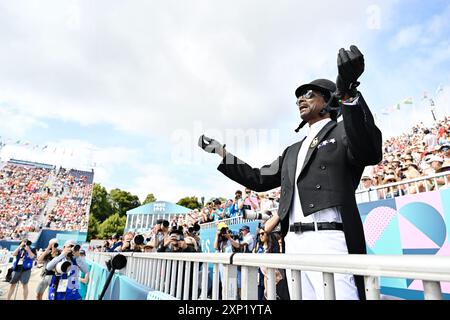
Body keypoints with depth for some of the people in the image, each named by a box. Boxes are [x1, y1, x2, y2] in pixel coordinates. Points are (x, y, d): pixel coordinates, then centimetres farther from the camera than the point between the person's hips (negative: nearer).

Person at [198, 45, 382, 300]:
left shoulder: (343, 131, 6)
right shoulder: (293, 151, 25)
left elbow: (370, 153, -16)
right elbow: (260, 179, 23)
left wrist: (348, 94, -27)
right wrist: (221, 153, 21)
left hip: (329, 239, -6)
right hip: (294, 242, 7)